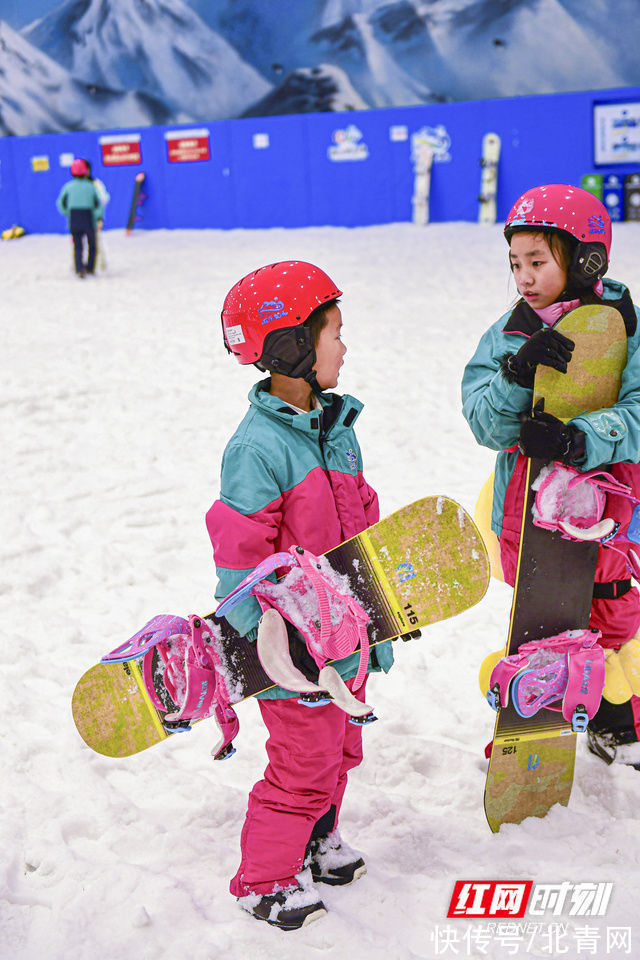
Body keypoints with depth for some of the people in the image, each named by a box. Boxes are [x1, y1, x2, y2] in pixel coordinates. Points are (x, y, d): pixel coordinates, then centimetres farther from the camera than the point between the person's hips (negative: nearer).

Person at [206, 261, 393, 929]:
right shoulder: (258, 446, -22)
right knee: (304, 764, 3)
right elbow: (238, 559, -21)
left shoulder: (335, 426, 6)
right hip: (298, 648, -8)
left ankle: (316, 842, 45)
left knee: (339, 748, 22)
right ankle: (264, 881, 24)